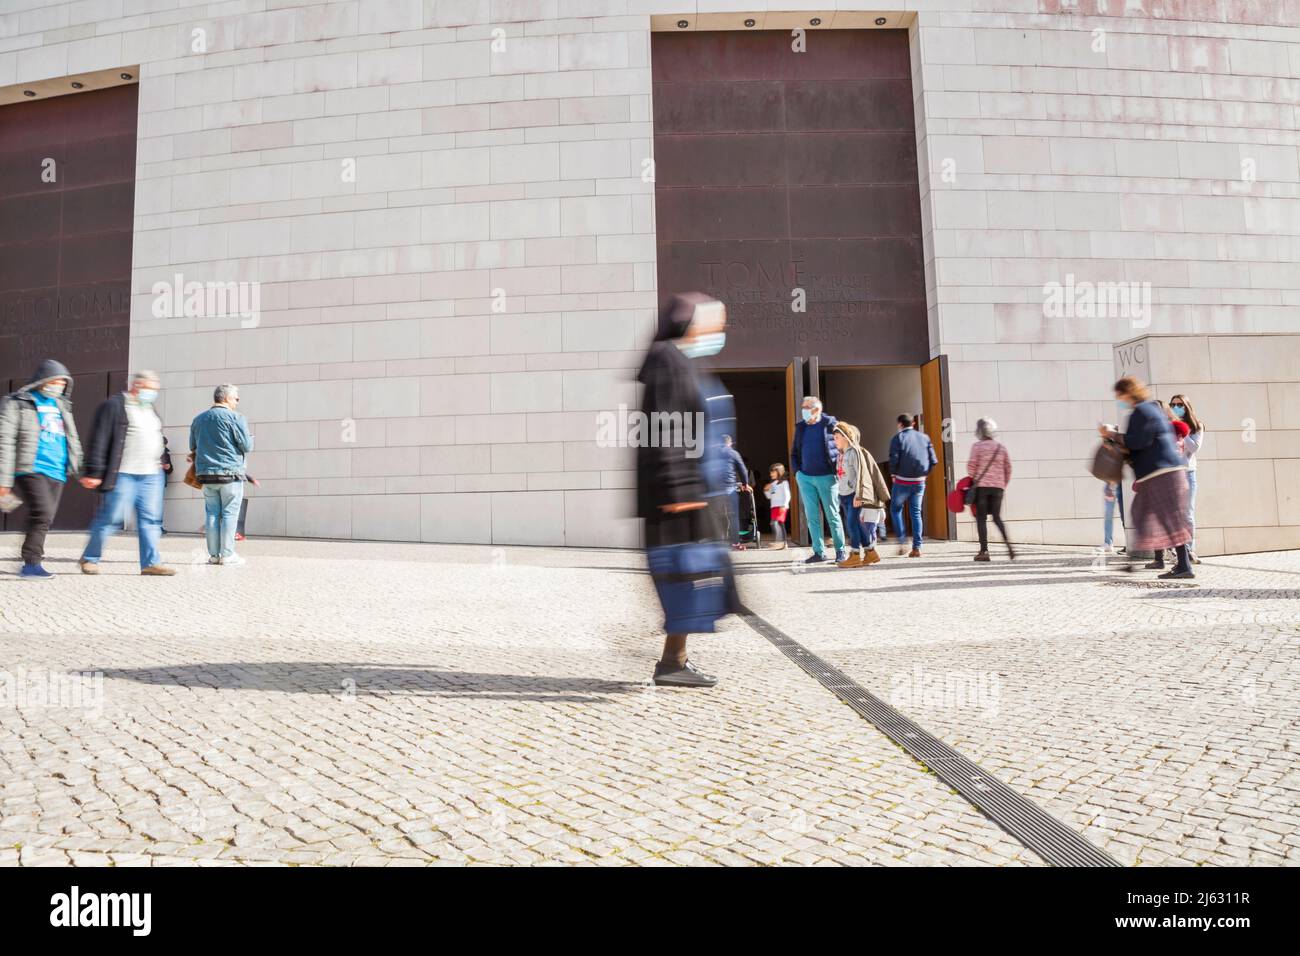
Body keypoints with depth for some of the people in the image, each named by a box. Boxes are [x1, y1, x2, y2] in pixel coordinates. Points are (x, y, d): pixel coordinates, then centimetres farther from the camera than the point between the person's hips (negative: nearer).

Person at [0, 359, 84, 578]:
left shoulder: (61, 406, 20)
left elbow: (73, 441, 26)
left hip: (57, 472, 6)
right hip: (31, 469, -6)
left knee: (46, 519, 6)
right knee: (42, 513, -19)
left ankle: (31, 562, 15)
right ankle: (31, 564, -14)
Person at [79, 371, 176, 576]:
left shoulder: (150, 410, 20)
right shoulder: (114, 405, -5)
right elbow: (98, 440, -9)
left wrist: (161, 462, 24)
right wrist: (93, 473, -14)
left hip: (151, 476, 7)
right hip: (123, 475, -7)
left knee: (151, 520, 2)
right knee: (110, 518, -2)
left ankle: (150, 562, 3)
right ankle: (90, 559, 15)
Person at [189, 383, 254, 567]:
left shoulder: (198, 419, 13)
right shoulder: (236, 418, -7)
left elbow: (193, 447, 20)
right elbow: (247, 446, -9)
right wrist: (251, 438, 12)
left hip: (206, 474, 6)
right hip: (230, 473, -5)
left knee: (212, 513, 9)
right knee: (229, 514, -2)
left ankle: (214, 554, 10)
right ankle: (227, 554, -2)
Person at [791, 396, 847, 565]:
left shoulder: (830, 424, -4)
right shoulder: (800, 427, 10)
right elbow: (794, 452, 17)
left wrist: (836, 470, -7)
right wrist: (797, 471, 6)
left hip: (826, 477, -4)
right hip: (805, 478, 4)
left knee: (832, 515, 4)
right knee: (812, 516, 4)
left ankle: (840, 551, 14)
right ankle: (819, 552, 11)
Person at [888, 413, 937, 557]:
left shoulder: (898, 438, -6)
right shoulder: (924, 437, 7)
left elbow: (894, 459, -15)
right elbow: (933, 460, 2)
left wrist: (893, 474, 1)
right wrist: (924, 473, 12)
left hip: (902, 481, -4)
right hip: (920, 482, 4)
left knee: (895, 509, 13)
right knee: (916, 513, 10)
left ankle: (902, 541, 2)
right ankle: (916, 547, 6)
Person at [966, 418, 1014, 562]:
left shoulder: (977, 446, -4)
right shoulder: (1002, 447, 9)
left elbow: (971, 465, -8)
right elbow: (1008, 469, 9)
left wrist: (972, 480, 8)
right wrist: (1004, 485, 17)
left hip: (981, 485, -4)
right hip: (998, 487, 4)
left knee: (981, 518, 2)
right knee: (997, 517, 13)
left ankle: (984, 551, -1)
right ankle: (1008, 545, -6)